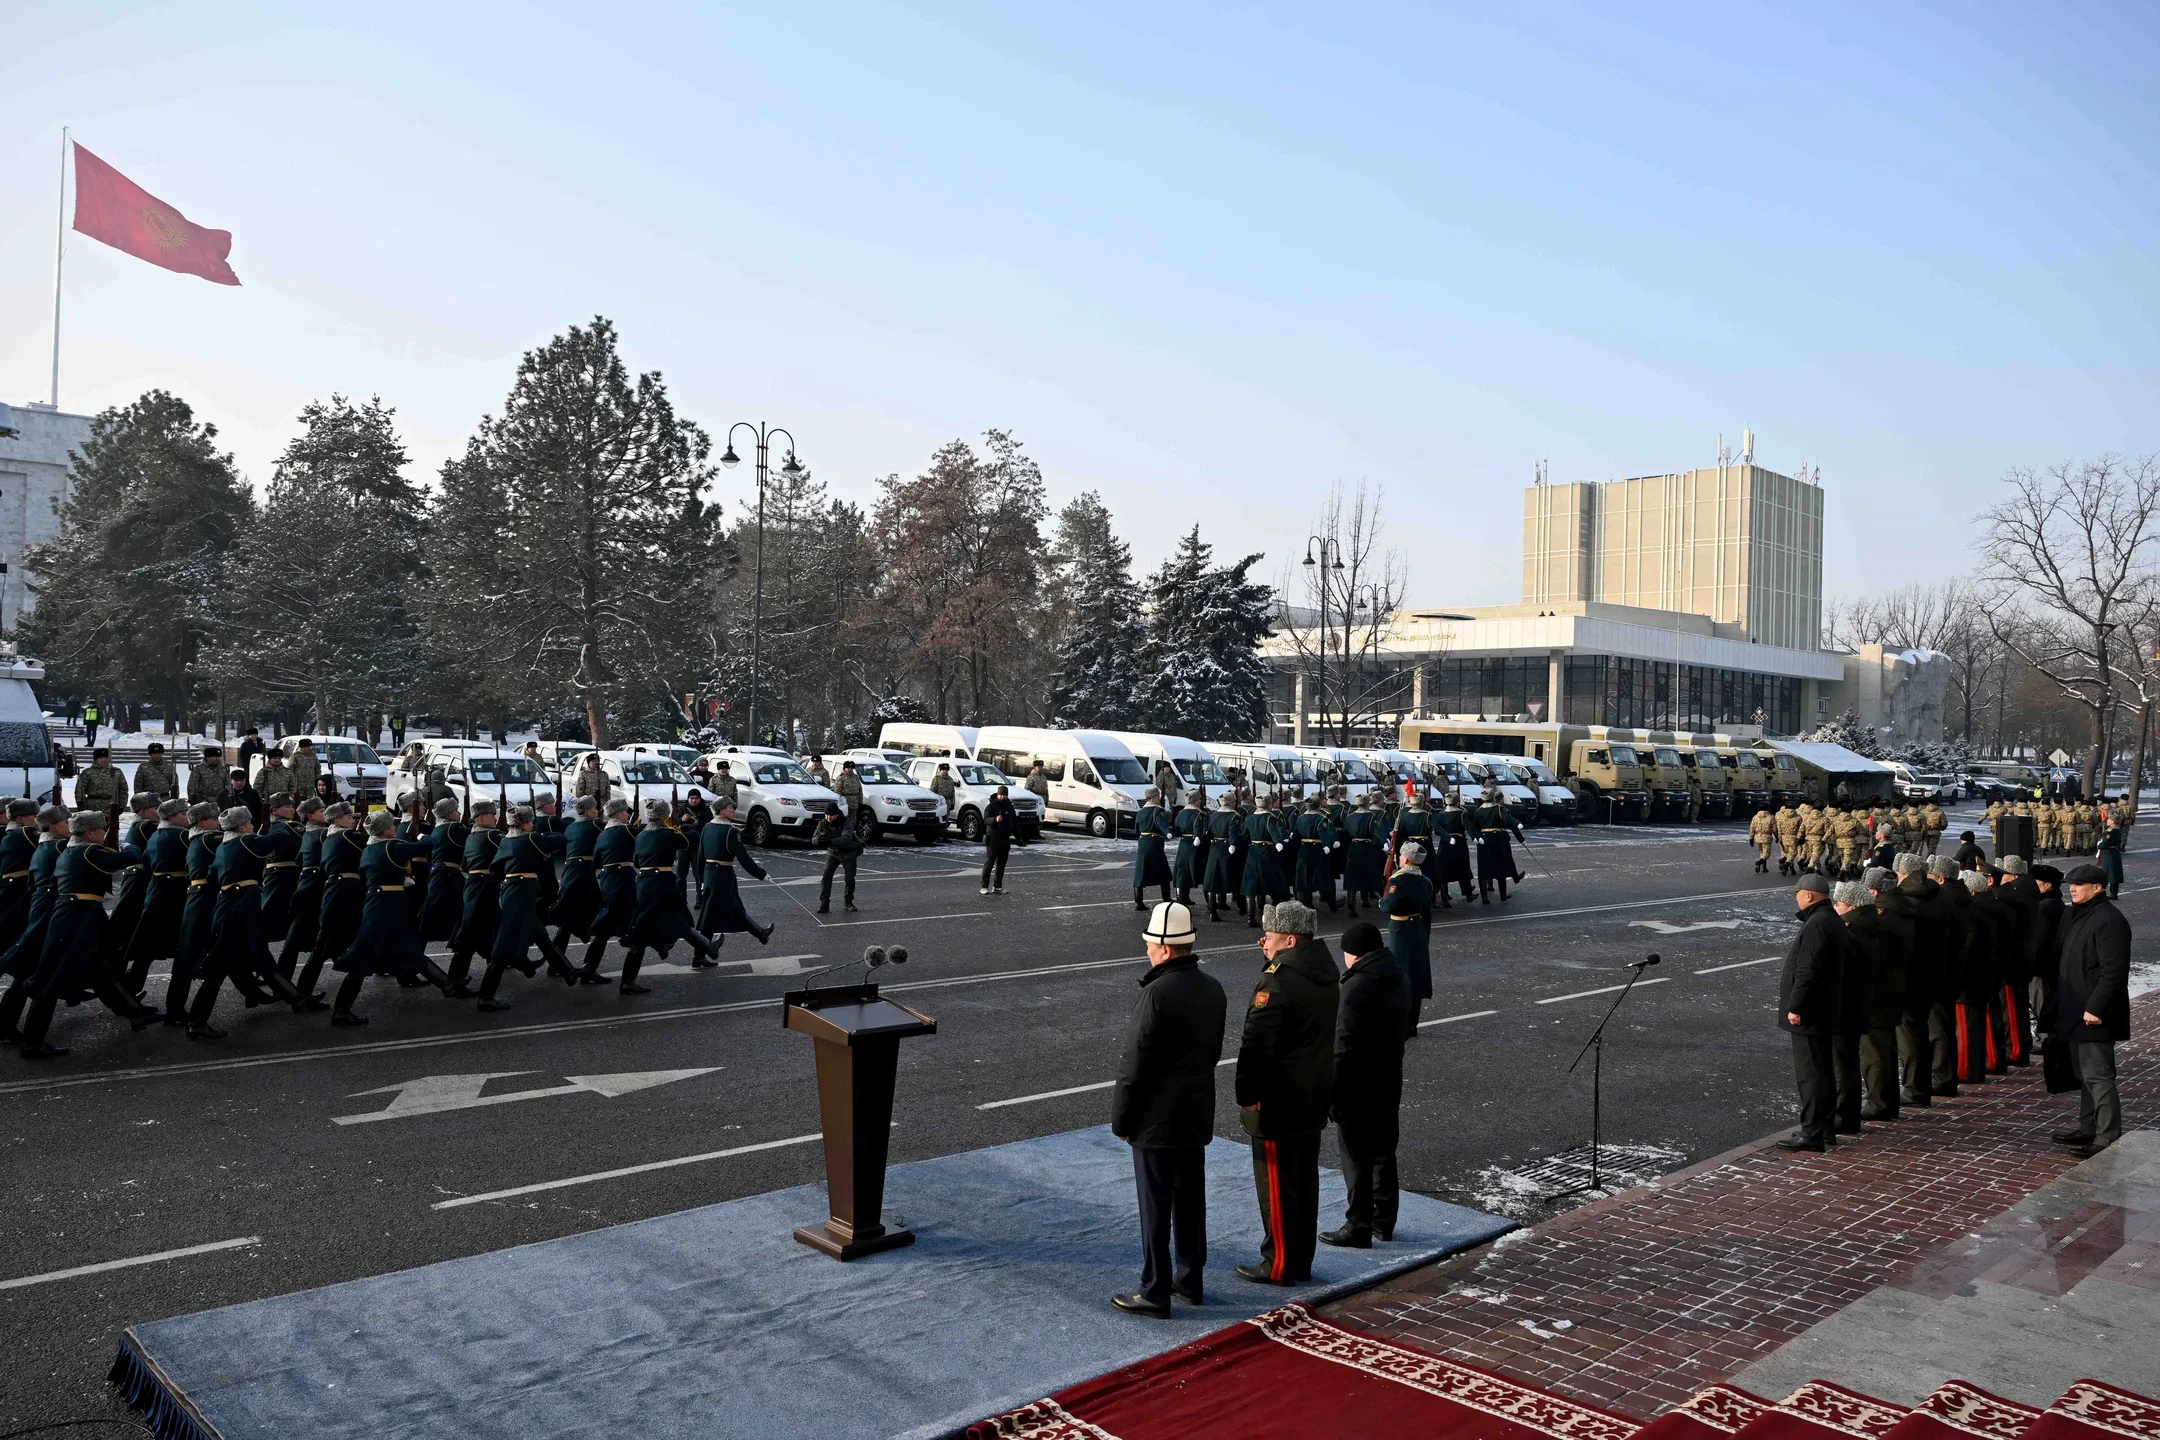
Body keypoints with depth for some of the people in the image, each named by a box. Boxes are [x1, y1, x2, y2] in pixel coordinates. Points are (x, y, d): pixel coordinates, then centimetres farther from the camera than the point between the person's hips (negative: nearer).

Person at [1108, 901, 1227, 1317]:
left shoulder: (1157, 993, -22)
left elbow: (1136, 1064, -20)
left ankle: (1154, 1292, 10)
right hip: (1197, 1115, 8)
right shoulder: (1212, 989, 3)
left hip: (1156, 1119, -8)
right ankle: (1190, 1280, 28)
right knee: (1190, 1200, 17)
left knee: (1155, 1206, 2)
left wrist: (1121, 1119, -9)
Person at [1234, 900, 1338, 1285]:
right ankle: (1302, 1262, 27)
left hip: (1277, 1104, -9)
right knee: (1305, 1180, 17)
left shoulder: (1277, 981, -23)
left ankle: (1279, 1265, 13)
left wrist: (1247, 1094, -15)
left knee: (1277, 1185, 3)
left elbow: (1256, 1045, -23)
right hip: (1314, 1099, 9)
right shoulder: (1326, 973, 6)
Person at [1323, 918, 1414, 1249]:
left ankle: (1358, 1228, 11)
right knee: (1384, 1154, 18)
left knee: (1357, 1160, 3)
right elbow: (1408, 1026, 16)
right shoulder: (1399, 978, 4)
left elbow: (1344, 1047, -24)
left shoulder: (1357, 988, -24)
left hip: (1358, 1089, -8)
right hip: (1389, 1084, 9)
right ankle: (1384, 1223, 29)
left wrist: (1332, 1094, -18)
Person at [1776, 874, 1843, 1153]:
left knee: (1809, 1074, -6)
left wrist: (1795, 1007, -20)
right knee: (1822, 1071, 16)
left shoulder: (1817, 925, -20)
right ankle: (1825, 1129, 24)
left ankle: (1811, 1134, -3)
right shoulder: (1833, 921, 14)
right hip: (1825, 1012, 11)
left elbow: (1808, 971, -25)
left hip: (1809, 1014, -11)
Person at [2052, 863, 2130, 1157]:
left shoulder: (2108, 920, -17)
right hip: (2077, 1012, 11)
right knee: (2085, 1074, 18)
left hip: (2094, 1015, -11)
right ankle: (2088, 1129, 27)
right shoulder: (2075, 916, 16)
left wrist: (2095, 1007, -24)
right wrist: (2060, 1005, 20)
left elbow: (2114, 970, -23)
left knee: (2097, 1075, -9)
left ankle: (2108, 1140, -5)